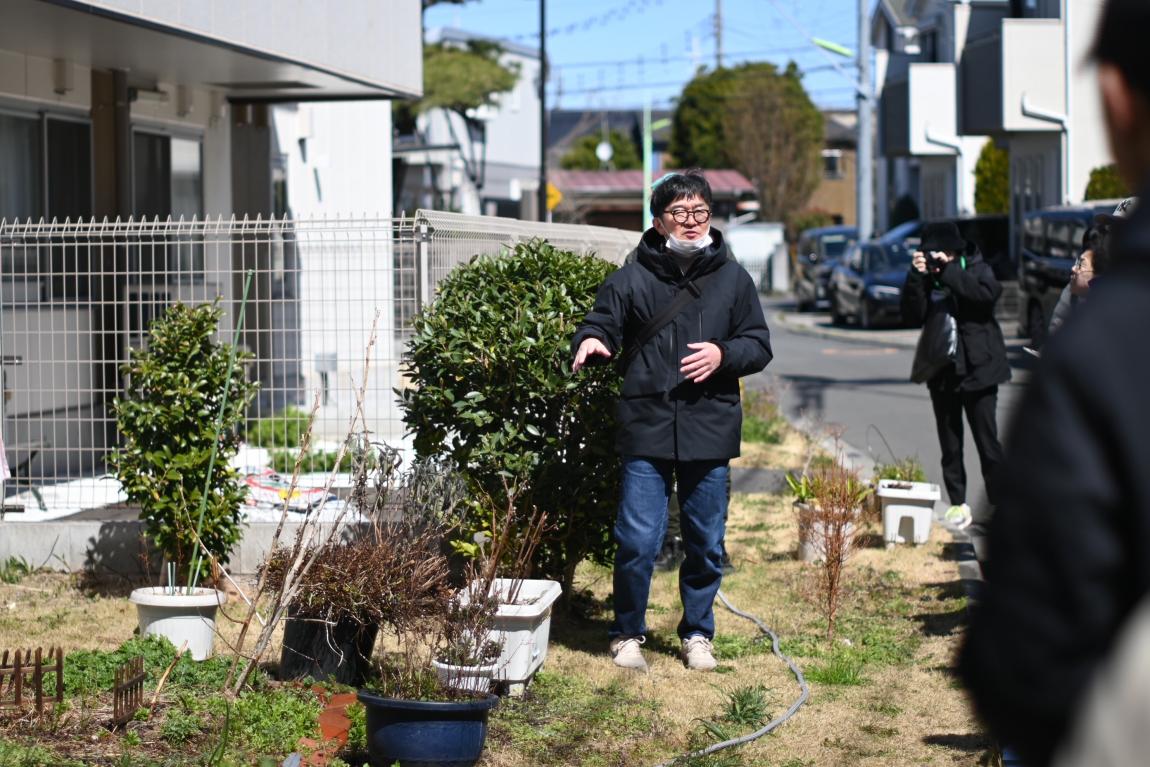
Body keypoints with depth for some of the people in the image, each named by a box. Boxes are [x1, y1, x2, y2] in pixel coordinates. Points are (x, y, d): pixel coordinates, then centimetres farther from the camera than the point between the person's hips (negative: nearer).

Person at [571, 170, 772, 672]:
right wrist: (591, 342, -23)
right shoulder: (632, 279, 3)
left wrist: (722, 354, -10)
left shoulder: (732, 278, 8)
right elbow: (602, 324, 0)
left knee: (706, 544, 10)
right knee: (637, 541, -4)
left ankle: (697, 634, 27)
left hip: (710, 434, 2)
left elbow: (759, 345, 9)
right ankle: (628, 634, 15)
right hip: (646, 431, -2)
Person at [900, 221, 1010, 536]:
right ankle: (958, 505, 13)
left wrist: (948, 270, -24)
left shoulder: (976, 269, -1)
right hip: (942, 371, 3)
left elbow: (989, 292, -23)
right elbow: (912, 315, -8)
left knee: (987, 439, -4)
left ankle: (998, 505, 0)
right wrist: (917, 277, -20)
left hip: (977, 368, -3)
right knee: (950, 443, 7)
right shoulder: (926, 277, 5)